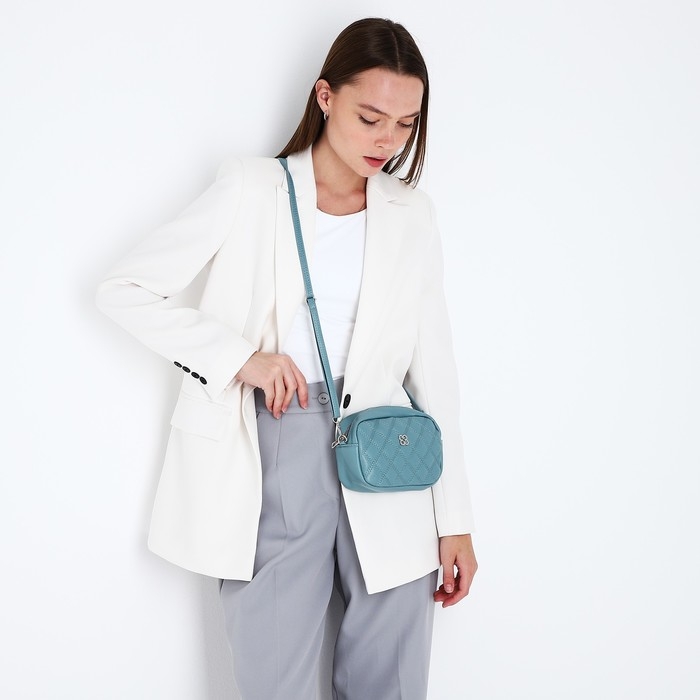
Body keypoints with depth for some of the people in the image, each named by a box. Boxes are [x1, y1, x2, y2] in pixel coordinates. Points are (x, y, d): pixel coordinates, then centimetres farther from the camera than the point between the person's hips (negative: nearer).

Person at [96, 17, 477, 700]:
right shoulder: (252, 189, 1)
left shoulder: (411, 215, 10)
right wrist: (241, 357, -12)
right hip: (267, 460, -2)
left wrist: (455, 518, 7)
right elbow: (124, 289, 0)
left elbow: (433, 367, 9)